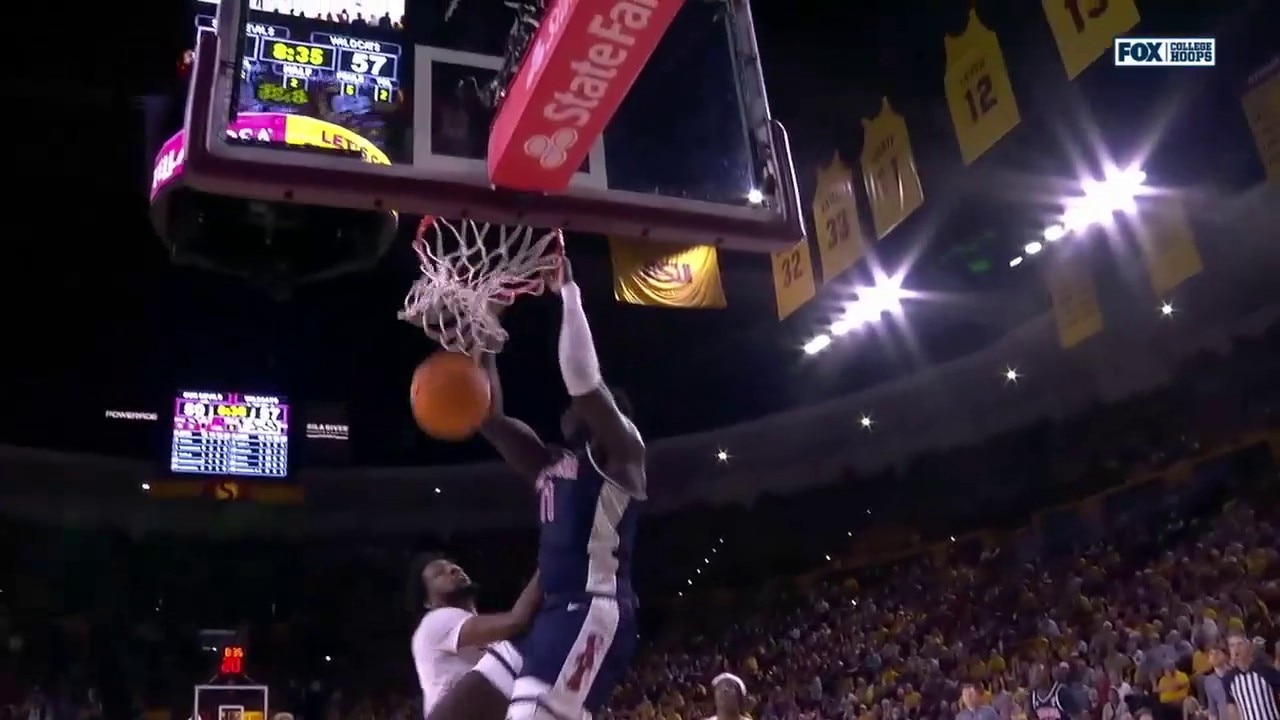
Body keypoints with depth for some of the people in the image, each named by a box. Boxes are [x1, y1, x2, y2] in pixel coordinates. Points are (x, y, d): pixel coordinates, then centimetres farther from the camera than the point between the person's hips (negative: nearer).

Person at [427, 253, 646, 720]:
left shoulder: (620, 452, 1)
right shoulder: (551, 466, 24)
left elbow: (583, 380, -15)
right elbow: (490, 418, 25)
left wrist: (568, 292, -9)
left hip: (593, 614, -9)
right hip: (552, 617, 9)